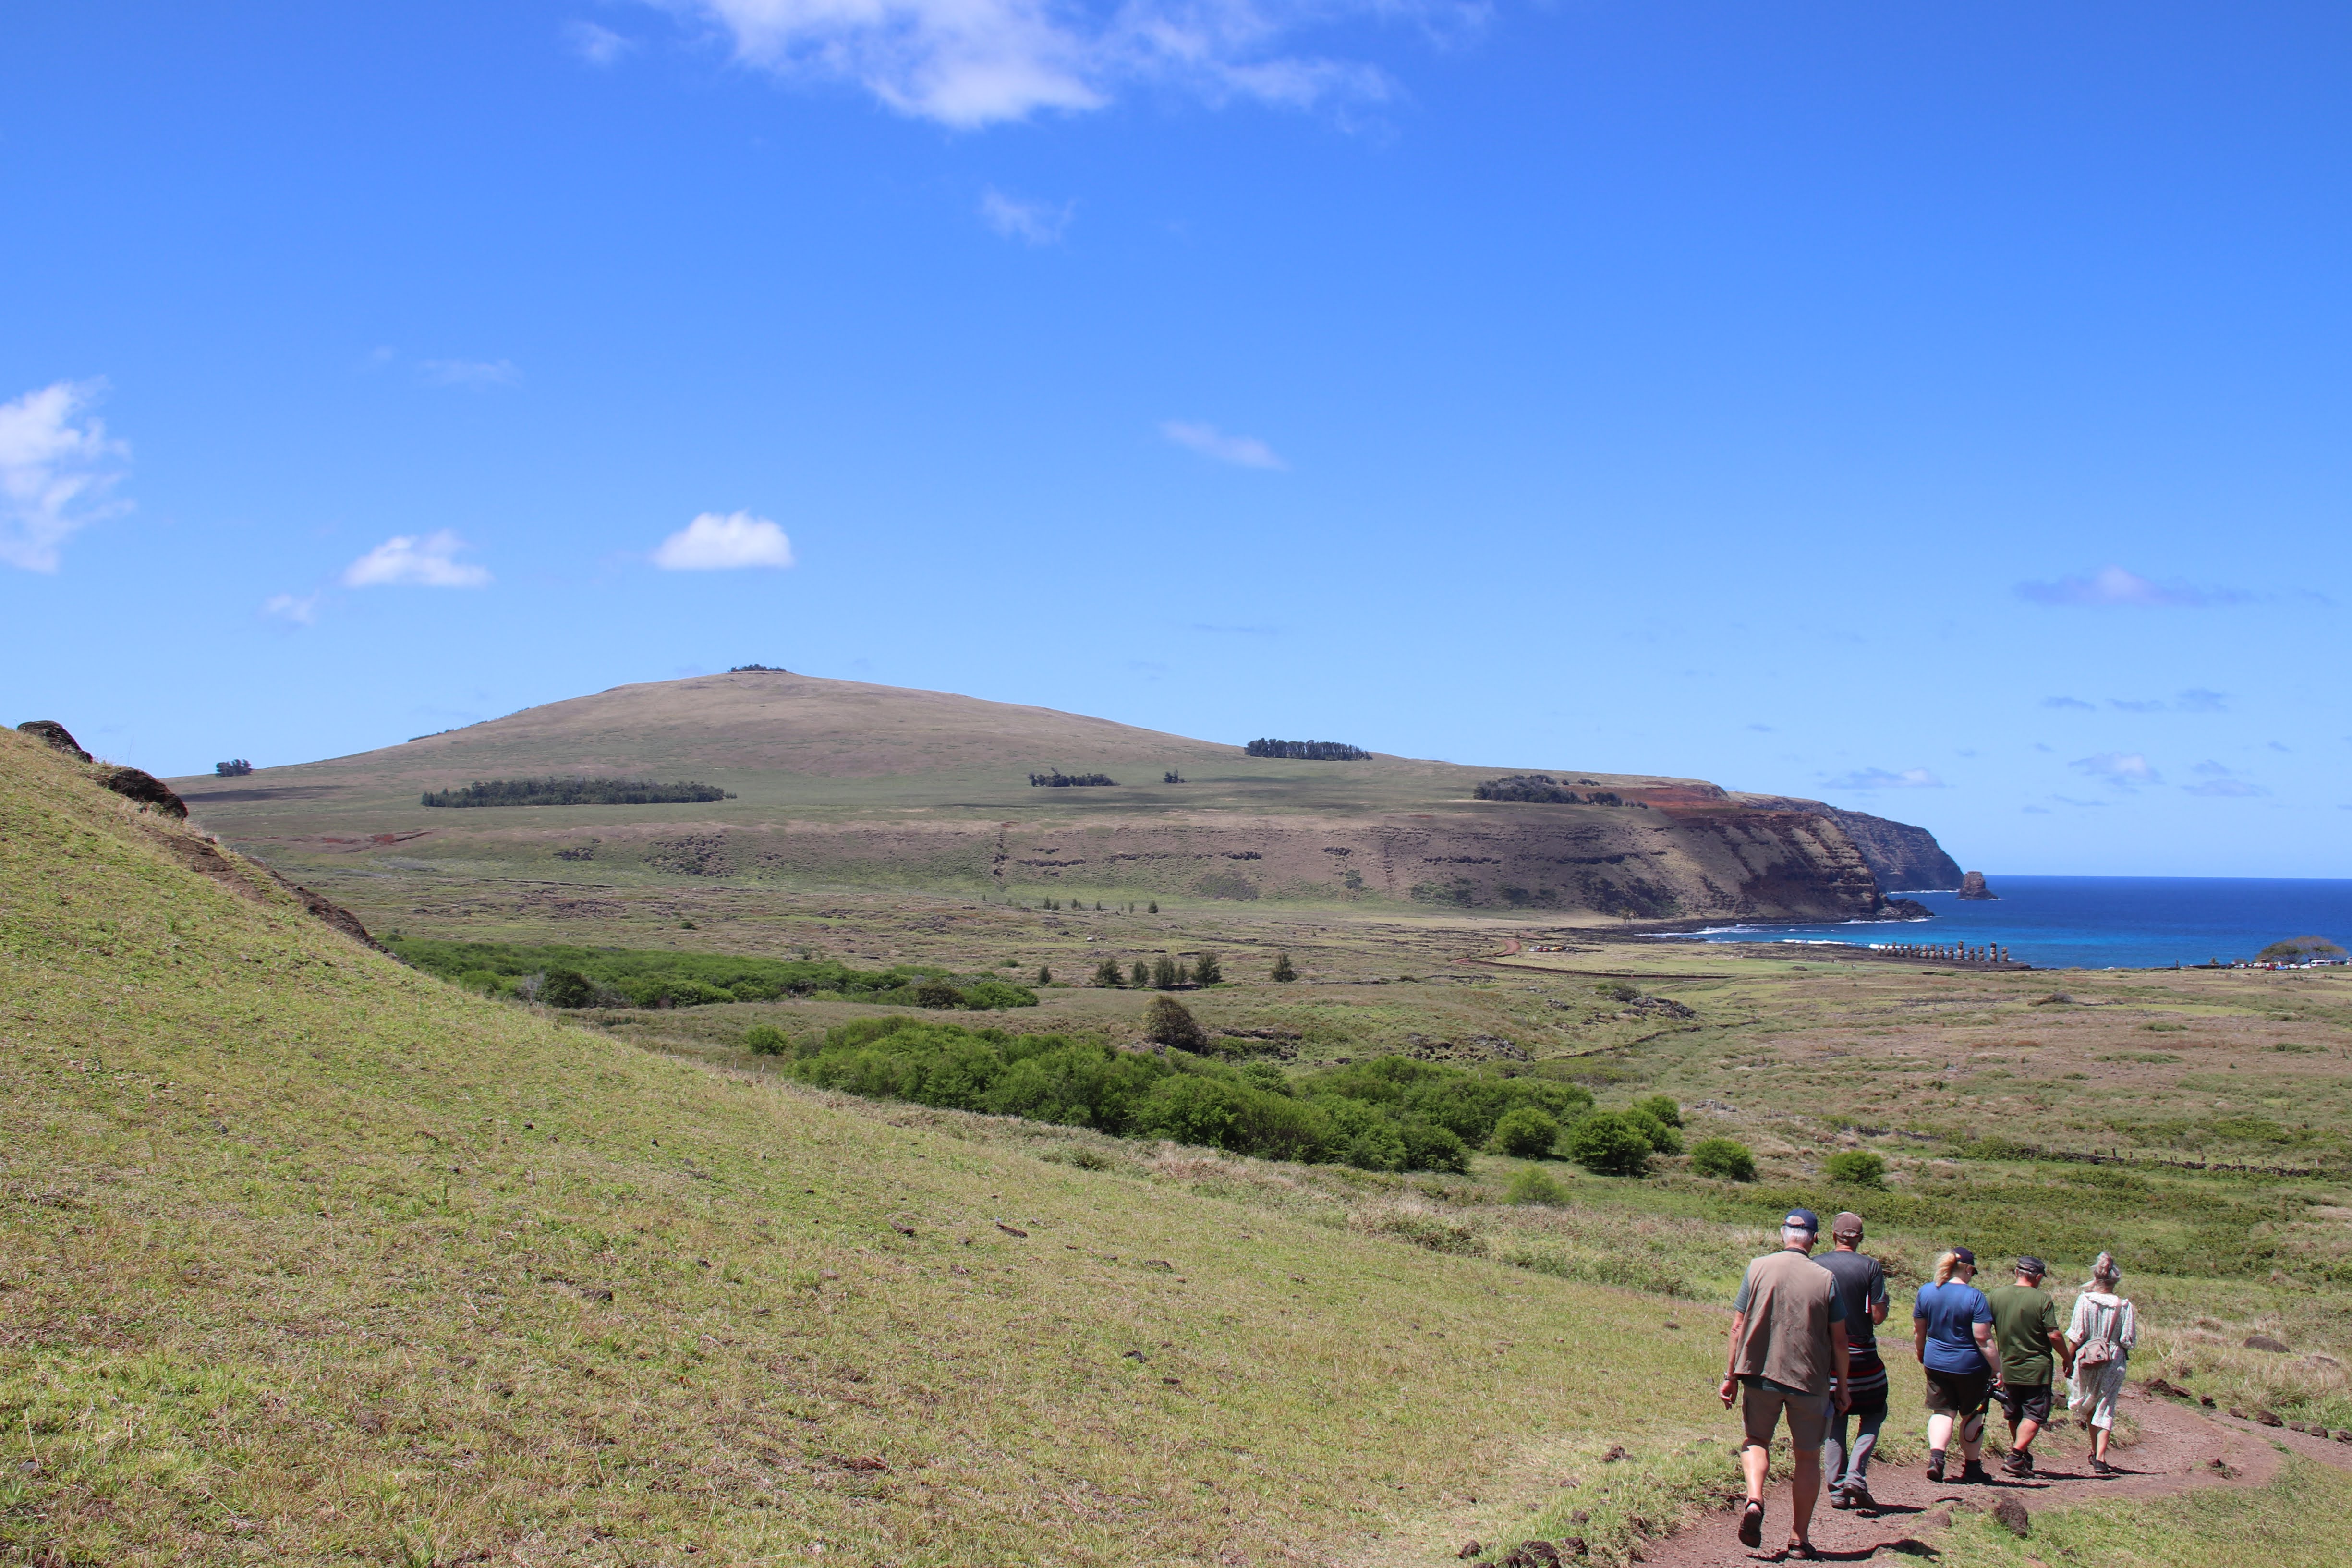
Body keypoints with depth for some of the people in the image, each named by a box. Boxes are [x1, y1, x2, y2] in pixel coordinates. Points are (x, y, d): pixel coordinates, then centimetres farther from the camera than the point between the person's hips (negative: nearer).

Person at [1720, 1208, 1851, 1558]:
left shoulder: (1758, 1269, -3)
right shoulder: (1825, 1279, -5)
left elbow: (1738, 1327, -3)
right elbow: (1839, 1340, -2)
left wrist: (1731, 1377, 5)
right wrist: (1842, 1388, 9)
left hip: (1759, 1373, 1)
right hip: (1810, 1379, -1)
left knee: (1755, 1441, 20)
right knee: (1808, 1457, 14)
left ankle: (1754, 1500, -7)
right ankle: (1800, 1537, 16)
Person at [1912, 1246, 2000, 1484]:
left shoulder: (1926, 1292, -2)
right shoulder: (1974, 1297, -15)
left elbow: (1918, 1332, 7)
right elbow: (1983, 1339, -18)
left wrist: (1922, 1357, 23)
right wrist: (1997, 1369, -12)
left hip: (1936, 1364, 3)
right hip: (1970, 1366, -3)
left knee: (1942, 1412, 8)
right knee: (1971, 1415, 14)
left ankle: (1936, 1455, -16)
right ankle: (1971, 1466, 23)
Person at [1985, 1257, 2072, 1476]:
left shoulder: (1996, 1295, -2)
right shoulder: (2043, 1299, -13)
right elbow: (2054, 1335, -15)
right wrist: (2068, 1359, 0)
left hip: (2008, 1367, 4)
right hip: (2036, 1368, -4)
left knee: (2014, 1415, 20)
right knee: (2035, 1416, 1)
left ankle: (2024, 1457, 33)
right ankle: (2016, 1458, -11)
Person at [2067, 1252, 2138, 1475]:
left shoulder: (2085, 1301, -9)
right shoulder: (2124, 1306, -6)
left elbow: (2076, 1336, -8)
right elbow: (2128, 1339, -4)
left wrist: (2069, 1359, 3)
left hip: (2087, 1358, 0)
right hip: (2114, 1362, 0)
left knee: (2089, 1406, 20)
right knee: (2106, 1409, 3)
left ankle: (2095, 1452, 29)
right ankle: (2100, 1458, -8)